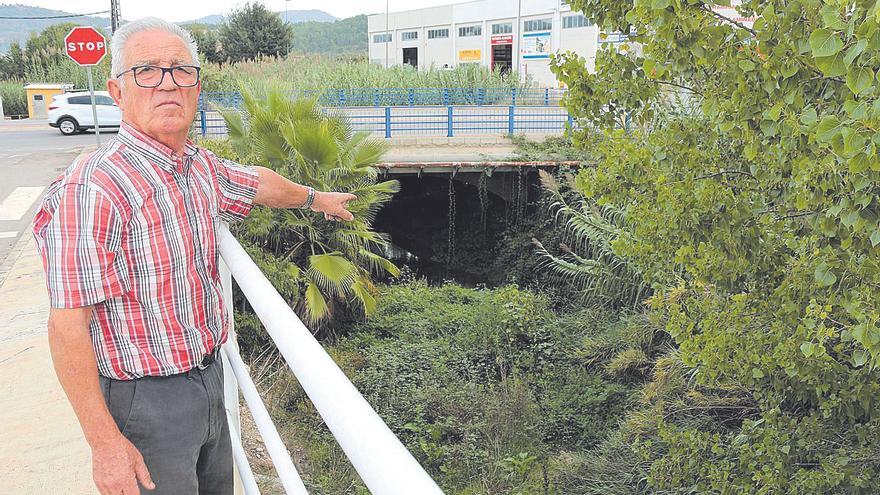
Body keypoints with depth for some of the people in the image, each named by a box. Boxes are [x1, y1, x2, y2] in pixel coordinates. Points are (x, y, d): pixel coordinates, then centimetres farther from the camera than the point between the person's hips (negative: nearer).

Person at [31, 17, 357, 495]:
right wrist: (105, 443, -23)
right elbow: (68, 326, -24)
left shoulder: (202, 167, 1)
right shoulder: (94, 187, -24)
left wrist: (313, 198, 41)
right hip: (145, 398, -8)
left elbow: (257, 182, 24)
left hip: (208, 379, 8)